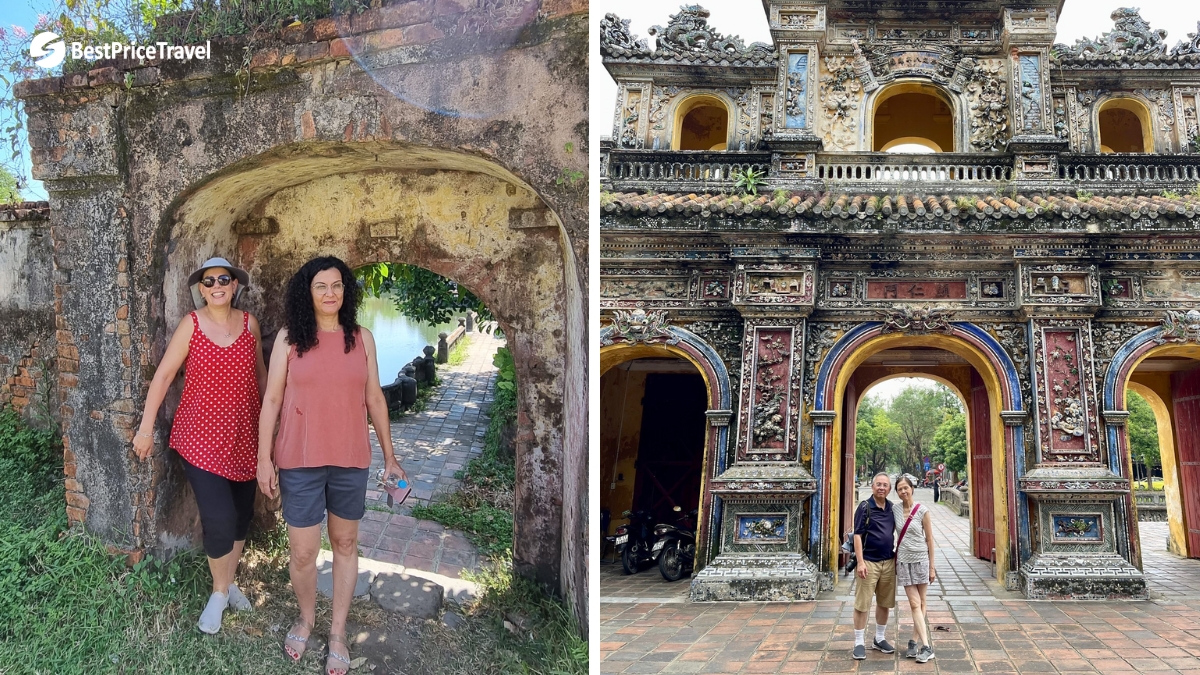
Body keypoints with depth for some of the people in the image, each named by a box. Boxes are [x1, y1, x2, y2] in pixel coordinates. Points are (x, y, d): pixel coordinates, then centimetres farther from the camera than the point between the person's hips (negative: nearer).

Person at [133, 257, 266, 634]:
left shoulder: (249, 324, 2)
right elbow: (163, 376, -4)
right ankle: (220, 592, 12)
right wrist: (146, 428, -4)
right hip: (201, 437, -3)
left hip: (243, 436, 4)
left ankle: (229, 583, 34)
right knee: (218, 519, -11)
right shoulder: (191, 325, -7)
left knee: (241, 514, 12)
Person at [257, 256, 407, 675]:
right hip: (300, 461, -2)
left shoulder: (362, 338, 2)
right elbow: (271, 400, -1)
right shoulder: (289, 338, -3)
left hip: (351, 460, 2)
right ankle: (306, 619, 32)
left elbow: (374, 399, 6)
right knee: (303, 553, 3)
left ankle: (338, 632, 28)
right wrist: (264, 458, -3)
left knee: (345, 544, 12)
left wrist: (389, 455, 7)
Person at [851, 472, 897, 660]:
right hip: (869, 562, -6)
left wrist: (896, 557, 12)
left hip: (888, 562, 6)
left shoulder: (891, 508, 8)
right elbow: (857, 535, -11)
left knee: (884, 603, 14)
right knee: (862, 604, -2)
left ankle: (880, 639, 29)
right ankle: (859, 643, 5)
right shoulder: (865, 507, -8)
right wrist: (860, 562, -17)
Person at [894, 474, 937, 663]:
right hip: (904, 560, 1)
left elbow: (929, 539, -2)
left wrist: (932, 567, -2)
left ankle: (915, 641, 14)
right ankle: (926, 646, -6)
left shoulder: (922, 510, -6)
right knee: (914, 604, -4)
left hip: (921, 559, -1)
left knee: (921, 603, 4)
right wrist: (893, 559, 7)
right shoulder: (894, 509, 1)